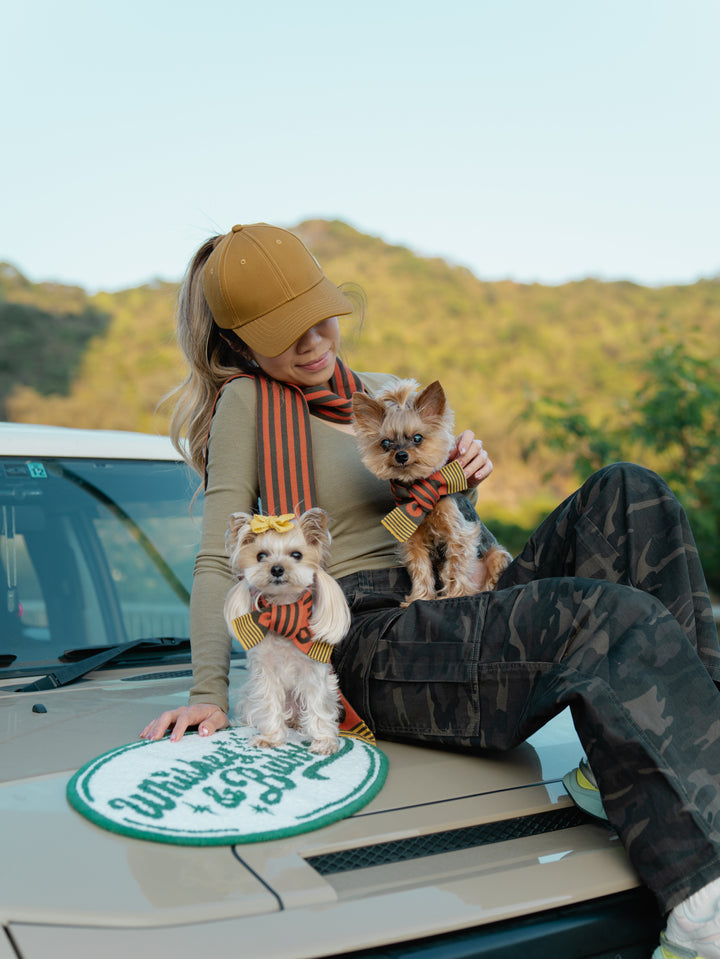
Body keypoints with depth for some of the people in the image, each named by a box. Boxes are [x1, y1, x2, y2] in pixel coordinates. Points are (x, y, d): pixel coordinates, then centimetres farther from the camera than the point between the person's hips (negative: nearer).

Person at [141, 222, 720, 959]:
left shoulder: (385, 393, 22)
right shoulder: (247, 403, 2)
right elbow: (218, 561, -3)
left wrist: (462, 484, 3)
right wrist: (209, 694, -11)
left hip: (451, 618, 7)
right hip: (369, 654, -7)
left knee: (625, 495, -12)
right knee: (607, 616, -31)